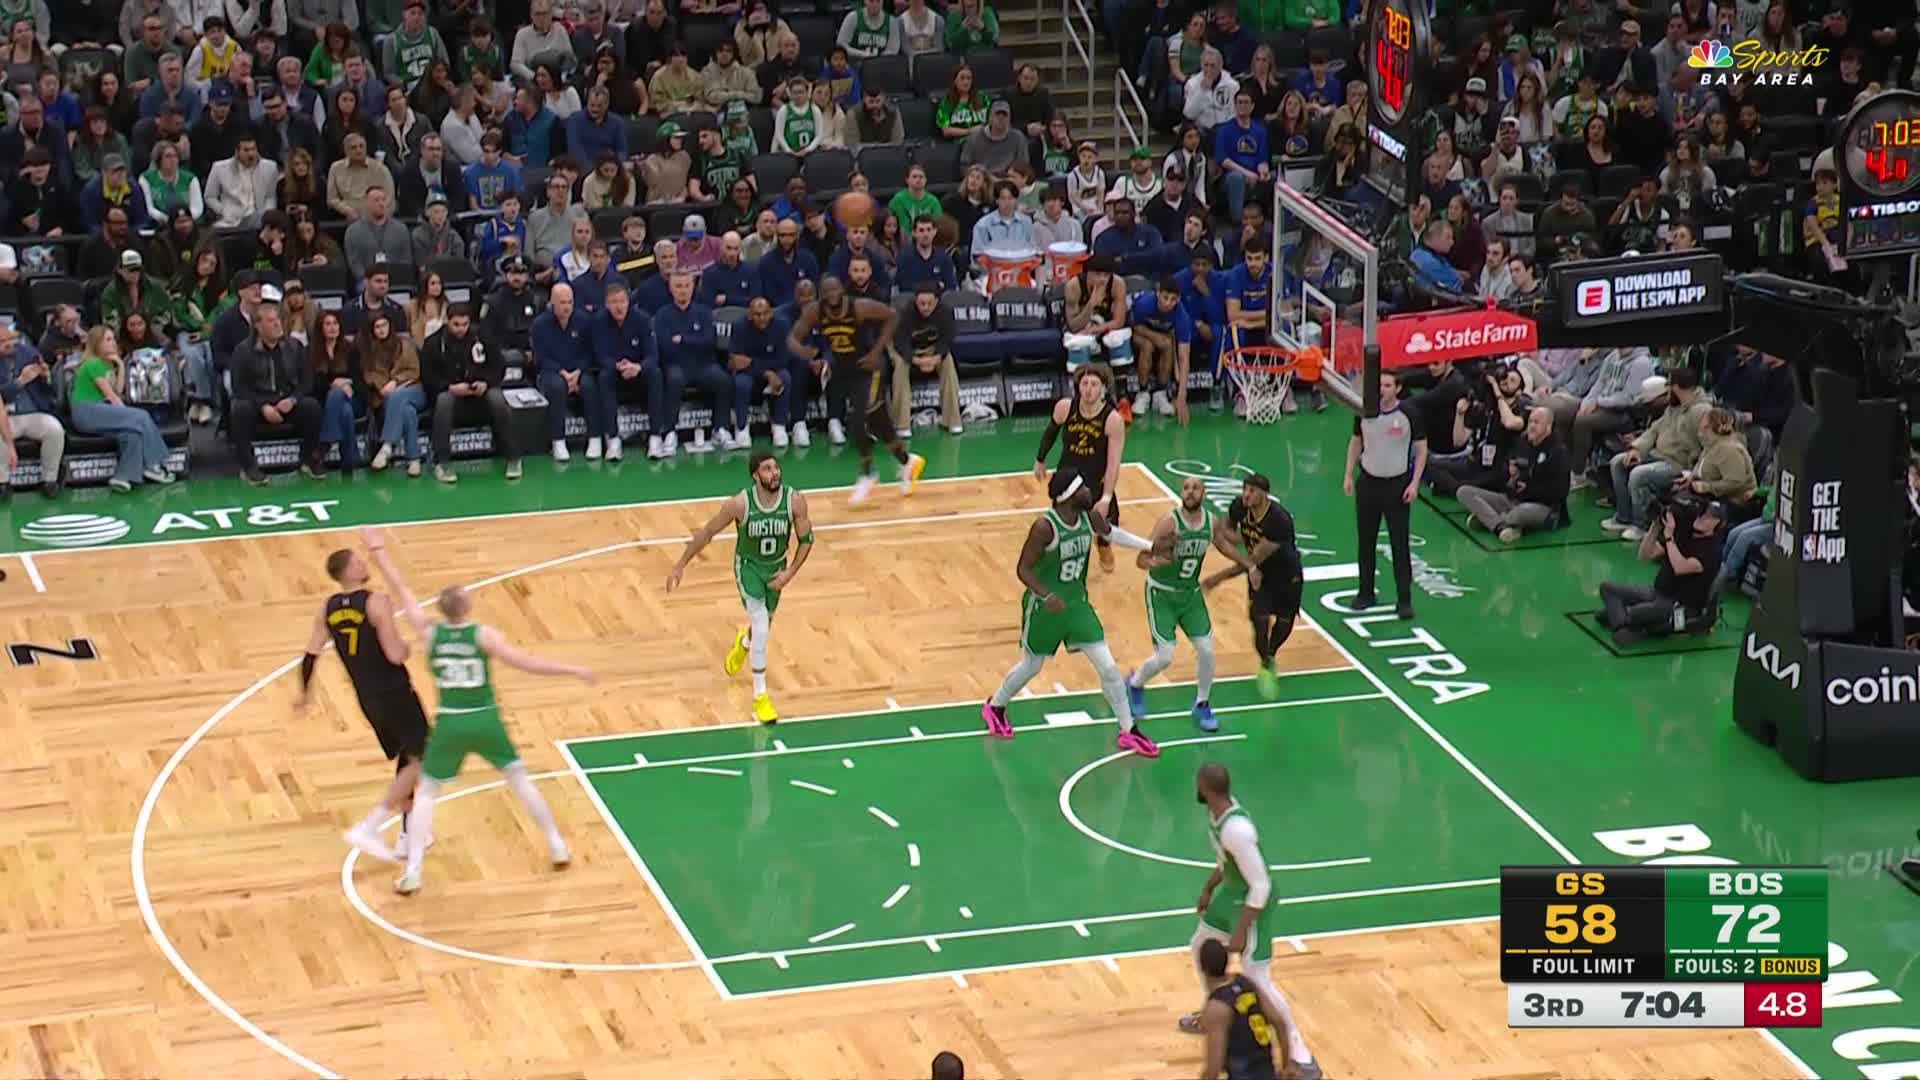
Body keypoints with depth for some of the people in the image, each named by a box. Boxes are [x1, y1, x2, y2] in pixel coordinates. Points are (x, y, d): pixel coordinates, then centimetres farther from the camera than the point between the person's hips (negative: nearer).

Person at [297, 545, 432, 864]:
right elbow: (395, 655, -24)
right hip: (394, 694, -7)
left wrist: (305, 692, 17)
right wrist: (406, 645, -1)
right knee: (420, 761, 2)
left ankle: (408, 835, 27)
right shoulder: (377, 602, -19)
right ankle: (368, 828, -10)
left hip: (367, 699, 7)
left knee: (405, 759, 23)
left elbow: (311, 654, 1)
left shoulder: (327, 609, 0)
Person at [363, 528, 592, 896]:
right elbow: (524, 662, -16)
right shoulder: (485, 636, -8)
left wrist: (377, 549, 10)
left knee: (425, 791, 12)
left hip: (450, 724, 0)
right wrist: (572, 670, -12)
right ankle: (558, 847, 27)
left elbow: (400, 590, 3)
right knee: (519, 779, 21)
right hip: (485, 721, 0)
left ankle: (412, 872, 1)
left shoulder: (429, 632, -3)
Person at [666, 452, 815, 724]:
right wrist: (681, 564, -10)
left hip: (776, 568, 3)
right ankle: (760, 695, -5)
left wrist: (790, 572, -19)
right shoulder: (740, 504, -28)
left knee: (763, 626, 23)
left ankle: (743, 644, 61)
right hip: (748, 566, -3)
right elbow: (708, 532, -15)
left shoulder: (795, 501, -22)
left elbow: (806, 539, -8)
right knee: (761, 629, -18)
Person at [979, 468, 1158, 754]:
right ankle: (995, 707, 43)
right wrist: (1047, 596, -38)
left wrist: (1150, 546, 13)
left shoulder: (1090, 516, -8)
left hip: (1077, 602, 5)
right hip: (1045, 607, -5)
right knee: (1031, 665, 15)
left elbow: (1111, 533, 15)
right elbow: (1023, 569, -23)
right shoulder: (1045, 526, -27)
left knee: (1108, 666, 0)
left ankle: (1129, 731, 10)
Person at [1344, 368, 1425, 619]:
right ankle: (1366, 593, 24)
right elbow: (1355, 442, 11)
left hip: (1397, 485, -4)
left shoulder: (1410, 415, -12)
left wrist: (1414, 483, -12)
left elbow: (1421, 449, -5)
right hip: (1368, 482, 4)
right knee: (1366, 542, 11)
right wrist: (1348, 475, 6)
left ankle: (1405, 600, 4)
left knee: (1400, 544, -2)